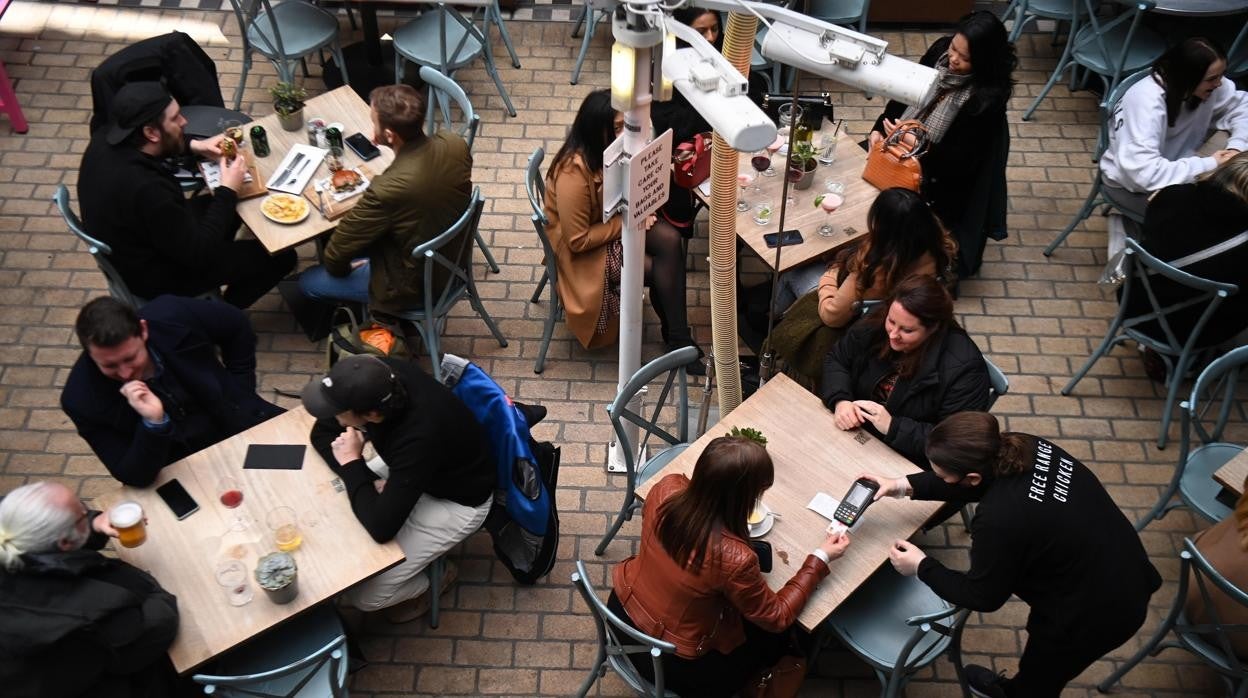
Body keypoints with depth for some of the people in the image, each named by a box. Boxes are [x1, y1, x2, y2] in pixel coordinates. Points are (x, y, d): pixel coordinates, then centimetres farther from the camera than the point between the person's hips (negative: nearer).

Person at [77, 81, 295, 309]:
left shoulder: (106, 138, -15)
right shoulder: (146, 190, -41)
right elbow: (199, 253, -28)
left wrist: (193, 146, -2)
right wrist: (228, 191, -20)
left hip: (131, 250, 8)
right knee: (280, 256, -2)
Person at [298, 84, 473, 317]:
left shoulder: (388, 189, -38)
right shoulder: (455, 143, -20)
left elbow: (336, 253, -19)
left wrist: (339, 268, 1)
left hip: (416, 286, -7)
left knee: (307, 282, 11)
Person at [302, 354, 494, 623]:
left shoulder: (420, 437, -42)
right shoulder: (379, 382, -23)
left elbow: (381, 527, -37)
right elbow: (322, 434, -6)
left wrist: (351, 464, -26)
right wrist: (369, 481, -19)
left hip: (457, 501, -7)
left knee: (363, 594, -8)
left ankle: (434, 577, 20)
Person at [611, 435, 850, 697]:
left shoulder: (667, 488, -21)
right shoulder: (733, 559, -37)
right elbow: (777, 618, -16)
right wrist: (820, 559, -9)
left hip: (622, 608, 6)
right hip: (666, 663, -5)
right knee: (771, 641, 21)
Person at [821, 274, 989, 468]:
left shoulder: (963, 367, -24)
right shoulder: (875, 327, -7)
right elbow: (836, 360, 8)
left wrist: (893, 427, -29)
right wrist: (840, 401, -12)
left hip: (910, 466, -6)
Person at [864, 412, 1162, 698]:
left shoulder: (999, 520, -37)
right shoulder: (1020, 447, -16)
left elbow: (982, 596, -18)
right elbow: (987, 480, 6)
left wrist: (921, 567, -5)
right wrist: (906, 485, 3)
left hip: (1096, 615, -8)